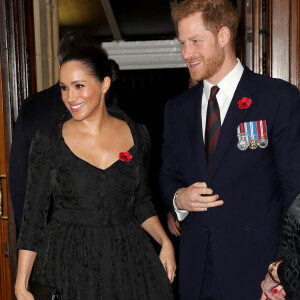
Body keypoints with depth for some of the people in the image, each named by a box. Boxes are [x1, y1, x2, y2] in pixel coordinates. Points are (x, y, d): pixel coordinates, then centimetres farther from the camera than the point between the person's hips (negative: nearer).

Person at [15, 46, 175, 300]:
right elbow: (34, 214, -4)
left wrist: (165, 242, -3)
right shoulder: (49, 141, -7)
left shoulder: (136, 135, 0)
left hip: (128, 257, 2)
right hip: (67, 261, -2)